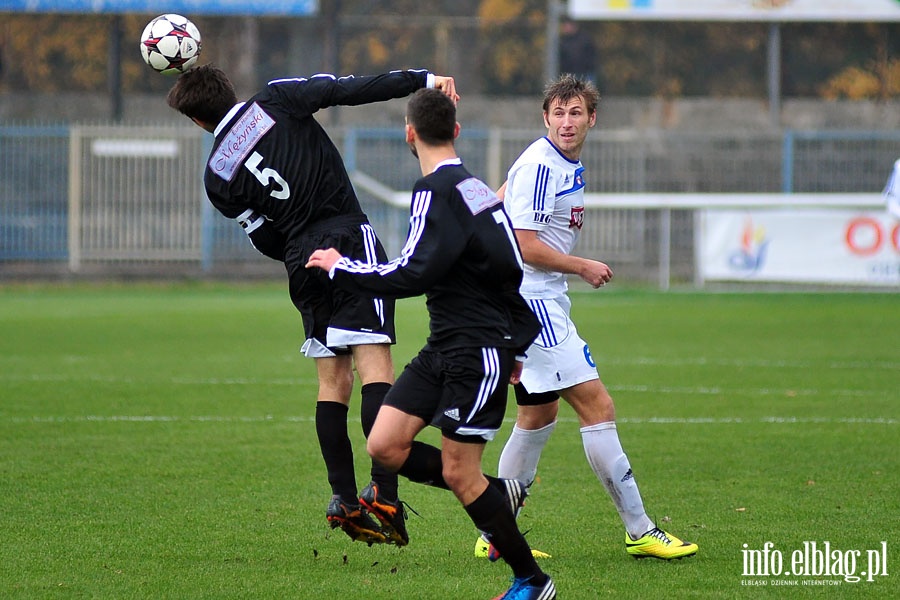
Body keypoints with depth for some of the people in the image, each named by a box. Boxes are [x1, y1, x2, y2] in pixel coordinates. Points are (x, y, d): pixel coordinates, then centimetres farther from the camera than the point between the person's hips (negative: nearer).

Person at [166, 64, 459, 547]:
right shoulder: (276, 101, 3)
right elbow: (349, 89, -7)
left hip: (302, 263, 3)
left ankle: (343, 498, 4)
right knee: (374, 364, -9)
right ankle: (384, 490, -22)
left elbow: (267, 241, 11)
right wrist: (422, 79, -8)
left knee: (332, 380, 11)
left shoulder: (216, 176, 9)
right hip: (350, 240, -3)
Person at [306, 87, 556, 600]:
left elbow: (413, 274, -23)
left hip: (477, 353, -9)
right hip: (445, 348, 9)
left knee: (458, 473, -5)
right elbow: (506, 266, 21)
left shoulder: (438, 191, -16)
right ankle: (499, 494, 14)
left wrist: (341, 268, -10)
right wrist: (513, 345, 29)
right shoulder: (475, 187, 14)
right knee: (385, 445, 1)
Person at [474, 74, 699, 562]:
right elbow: (525, 245, -21)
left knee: (538, 416, 15)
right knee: (597, 407, -11)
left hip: (544, 300, 11)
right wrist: (583, 267, -10)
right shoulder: (540, 165, -17)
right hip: (533, 299, -11)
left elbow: (497, 201, 28)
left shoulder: (567, 164, 15)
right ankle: (639, 530, -9)